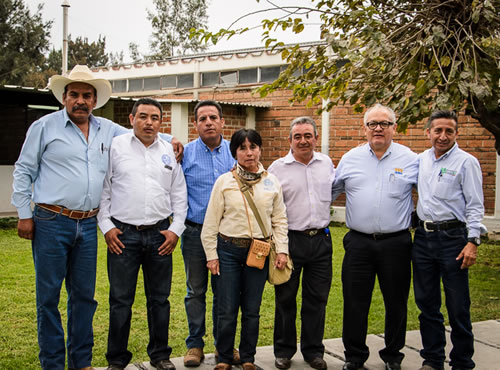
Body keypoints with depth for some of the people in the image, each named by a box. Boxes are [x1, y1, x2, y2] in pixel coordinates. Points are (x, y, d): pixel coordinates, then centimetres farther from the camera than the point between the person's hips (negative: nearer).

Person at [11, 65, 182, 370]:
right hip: (51, 222, -4)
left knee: (84, 295, 10)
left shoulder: (108, 130, 11)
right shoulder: (45, 126, 1)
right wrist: (24, 214, -3)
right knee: (49, 295, 1)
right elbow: (24, 171, 2)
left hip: (88, 225, 4)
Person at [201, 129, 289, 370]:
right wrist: (211, 255, -2)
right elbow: (211, 221, 0)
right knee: (227, 310, 2)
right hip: (228, 250, -1)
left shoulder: (272, 182, 5)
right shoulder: (224, 181, -2)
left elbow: (279, 219, 10)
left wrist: (282, 249, 1)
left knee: (252, 310, 9)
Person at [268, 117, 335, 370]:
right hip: (290, 240, -3)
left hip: (321, 240, 3)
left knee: (317, 298, 9)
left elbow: (334, 189, 25)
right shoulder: (277, 168, -3)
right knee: (285, 297, 6)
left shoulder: (326, 163, 7)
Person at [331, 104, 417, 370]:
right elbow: (330, 191, 16)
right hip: (358, 242, 1)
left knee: (396, 303, 10)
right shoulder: (350, 158, 6)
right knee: (354, 302, 5)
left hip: (396, 243, -1)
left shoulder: (410, 159, 1)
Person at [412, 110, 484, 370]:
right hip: (423, 236, 5)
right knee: (427, 303, 11)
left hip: (452, 236, -5)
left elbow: (475, 206, -8)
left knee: (458, 306, 1)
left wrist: (473, 242, -16)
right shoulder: (421, 160, 11)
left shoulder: (466, 162, -4)